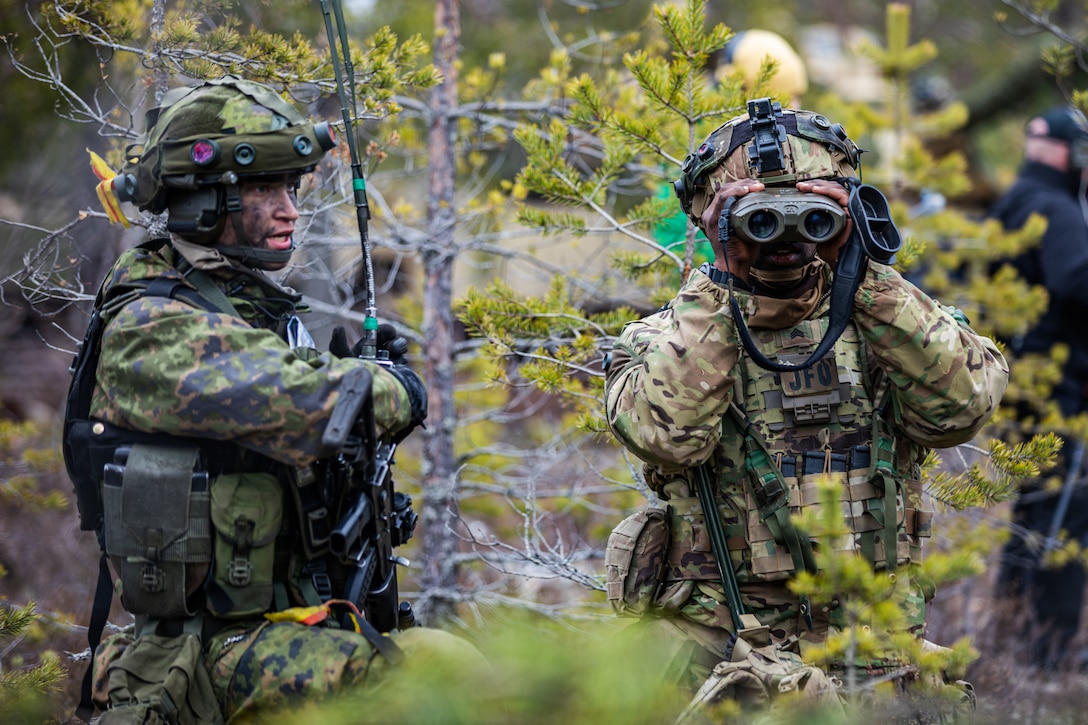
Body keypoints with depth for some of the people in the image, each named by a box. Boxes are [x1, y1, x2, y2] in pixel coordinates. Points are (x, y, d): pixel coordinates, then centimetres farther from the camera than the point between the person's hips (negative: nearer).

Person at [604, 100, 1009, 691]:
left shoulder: (876, 322, 12)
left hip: (869, 627, 1)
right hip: (719, 618, -1)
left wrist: (871, 281, -7)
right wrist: (718, 290, -10)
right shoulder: (667, 337, 8)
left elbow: (960, 408, -8)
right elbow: (667, 432, -15)